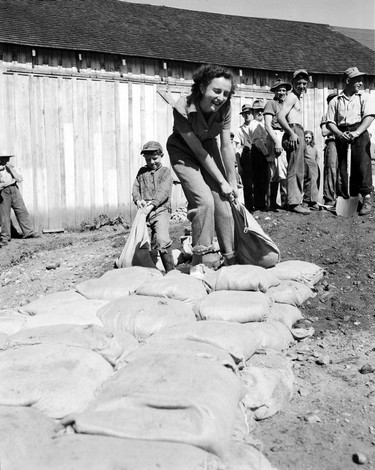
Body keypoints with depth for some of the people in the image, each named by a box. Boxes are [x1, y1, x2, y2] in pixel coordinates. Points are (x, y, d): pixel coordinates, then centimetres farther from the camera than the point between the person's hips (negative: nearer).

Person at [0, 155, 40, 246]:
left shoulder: (11, 168, 15)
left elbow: (20, 179, 1)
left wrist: (11, 169, -4)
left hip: (14, 190, 3)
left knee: (22, 211, 1)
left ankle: (28, 232, 7)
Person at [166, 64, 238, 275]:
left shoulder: (224, 107, -20)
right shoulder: (183, 108, -32)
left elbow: (227, 147, -13)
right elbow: (197, 150, -26)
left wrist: (233, 183, -10)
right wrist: (222, 182, -21)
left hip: (208, 147, 4)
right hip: (183, 152, -4)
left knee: (223, 202, -3)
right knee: (204, 200, -23)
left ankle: (231, 259, 12)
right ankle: (202, 260, -9)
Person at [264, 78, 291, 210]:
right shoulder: (271, 103, 4)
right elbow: (267, 125, -6)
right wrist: (276, 141, -15)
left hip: (286, 137, 7)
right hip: (276, 136, -7)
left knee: (275, 172, 6)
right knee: (283, 169, -17)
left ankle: (273, 203, 7)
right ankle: (285, 200, -16)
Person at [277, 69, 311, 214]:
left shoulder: (297, 97, 23)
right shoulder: (292, 97, -7)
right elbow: (280, 117, -19)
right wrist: (291, 133, -22)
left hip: (297, 134, 11)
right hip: (294, 133, -11)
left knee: (297, 169, 14)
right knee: (296, 169, -12)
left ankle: (295, 199, 21)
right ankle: (294, 202, -12)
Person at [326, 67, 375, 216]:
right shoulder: (335, 101, 15)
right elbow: (330, 122, 7)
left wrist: (356, 133, -17)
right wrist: (340, 134, -12)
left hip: (360, 134, -1)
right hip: (341, 135, 1)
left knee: (362, 164, -11)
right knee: (342, 167, -2)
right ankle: (344, 199, 3)